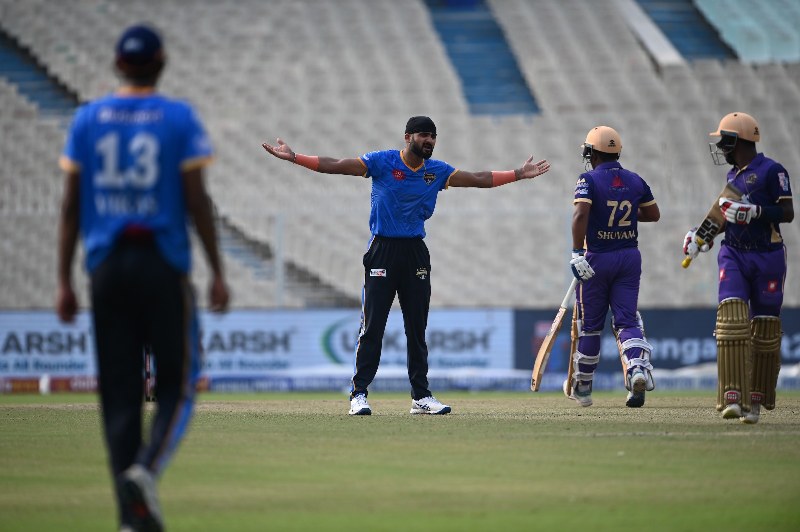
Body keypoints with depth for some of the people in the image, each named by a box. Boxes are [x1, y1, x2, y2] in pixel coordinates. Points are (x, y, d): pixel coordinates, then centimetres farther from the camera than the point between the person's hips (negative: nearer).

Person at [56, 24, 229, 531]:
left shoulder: (87, 119, 6)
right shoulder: (180, 119, -1)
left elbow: (70, 205, 4)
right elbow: (196, 200, -6)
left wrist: (65, 281, 7)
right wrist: (217, 272, -1)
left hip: (106, 267, 3)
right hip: (164, 266, -3)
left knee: (119, 391, 5)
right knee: (177, 384, 6)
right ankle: (145, 468, -21)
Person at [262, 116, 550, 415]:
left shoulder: (437, 171, 8)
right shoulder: (381, 162, -5)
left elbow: (479, 179, 13)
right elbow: (334, 166, -8)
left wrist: (519, 175, 9)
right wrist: (293, 157, -16)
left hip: (416, 253, 4)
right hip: (383, 250, -4)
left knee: (417, 328, 7)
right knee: (372, 327, -7)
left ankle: (421, 396, 13)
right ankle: (359, 394, -5)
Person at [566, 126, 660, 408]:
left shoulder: (589, 180, -10)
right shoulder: (636, 181, 5)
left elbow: (580, 215, -24)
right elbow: (653, 214, 15)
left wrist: (577, 253, -25)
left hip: (597, 257, -3)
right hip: (629, 257, 3)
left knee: (590, 323, 9)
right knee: (627, 320, 5)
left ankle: (582, 386, 21)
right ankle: (638, 367, -23)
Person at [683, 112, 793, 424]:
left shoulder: (771, 171, -7)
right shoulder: (734, 175, 16)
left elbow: (787, 213, -13)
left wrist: (754, 211, -24)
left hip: (767, 256, -5)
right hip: (734, 255, 5)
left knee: (764, 327, 1)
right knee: (732, 317, -14)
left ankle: (756, 399, 12)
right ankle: (733, 397, -21)